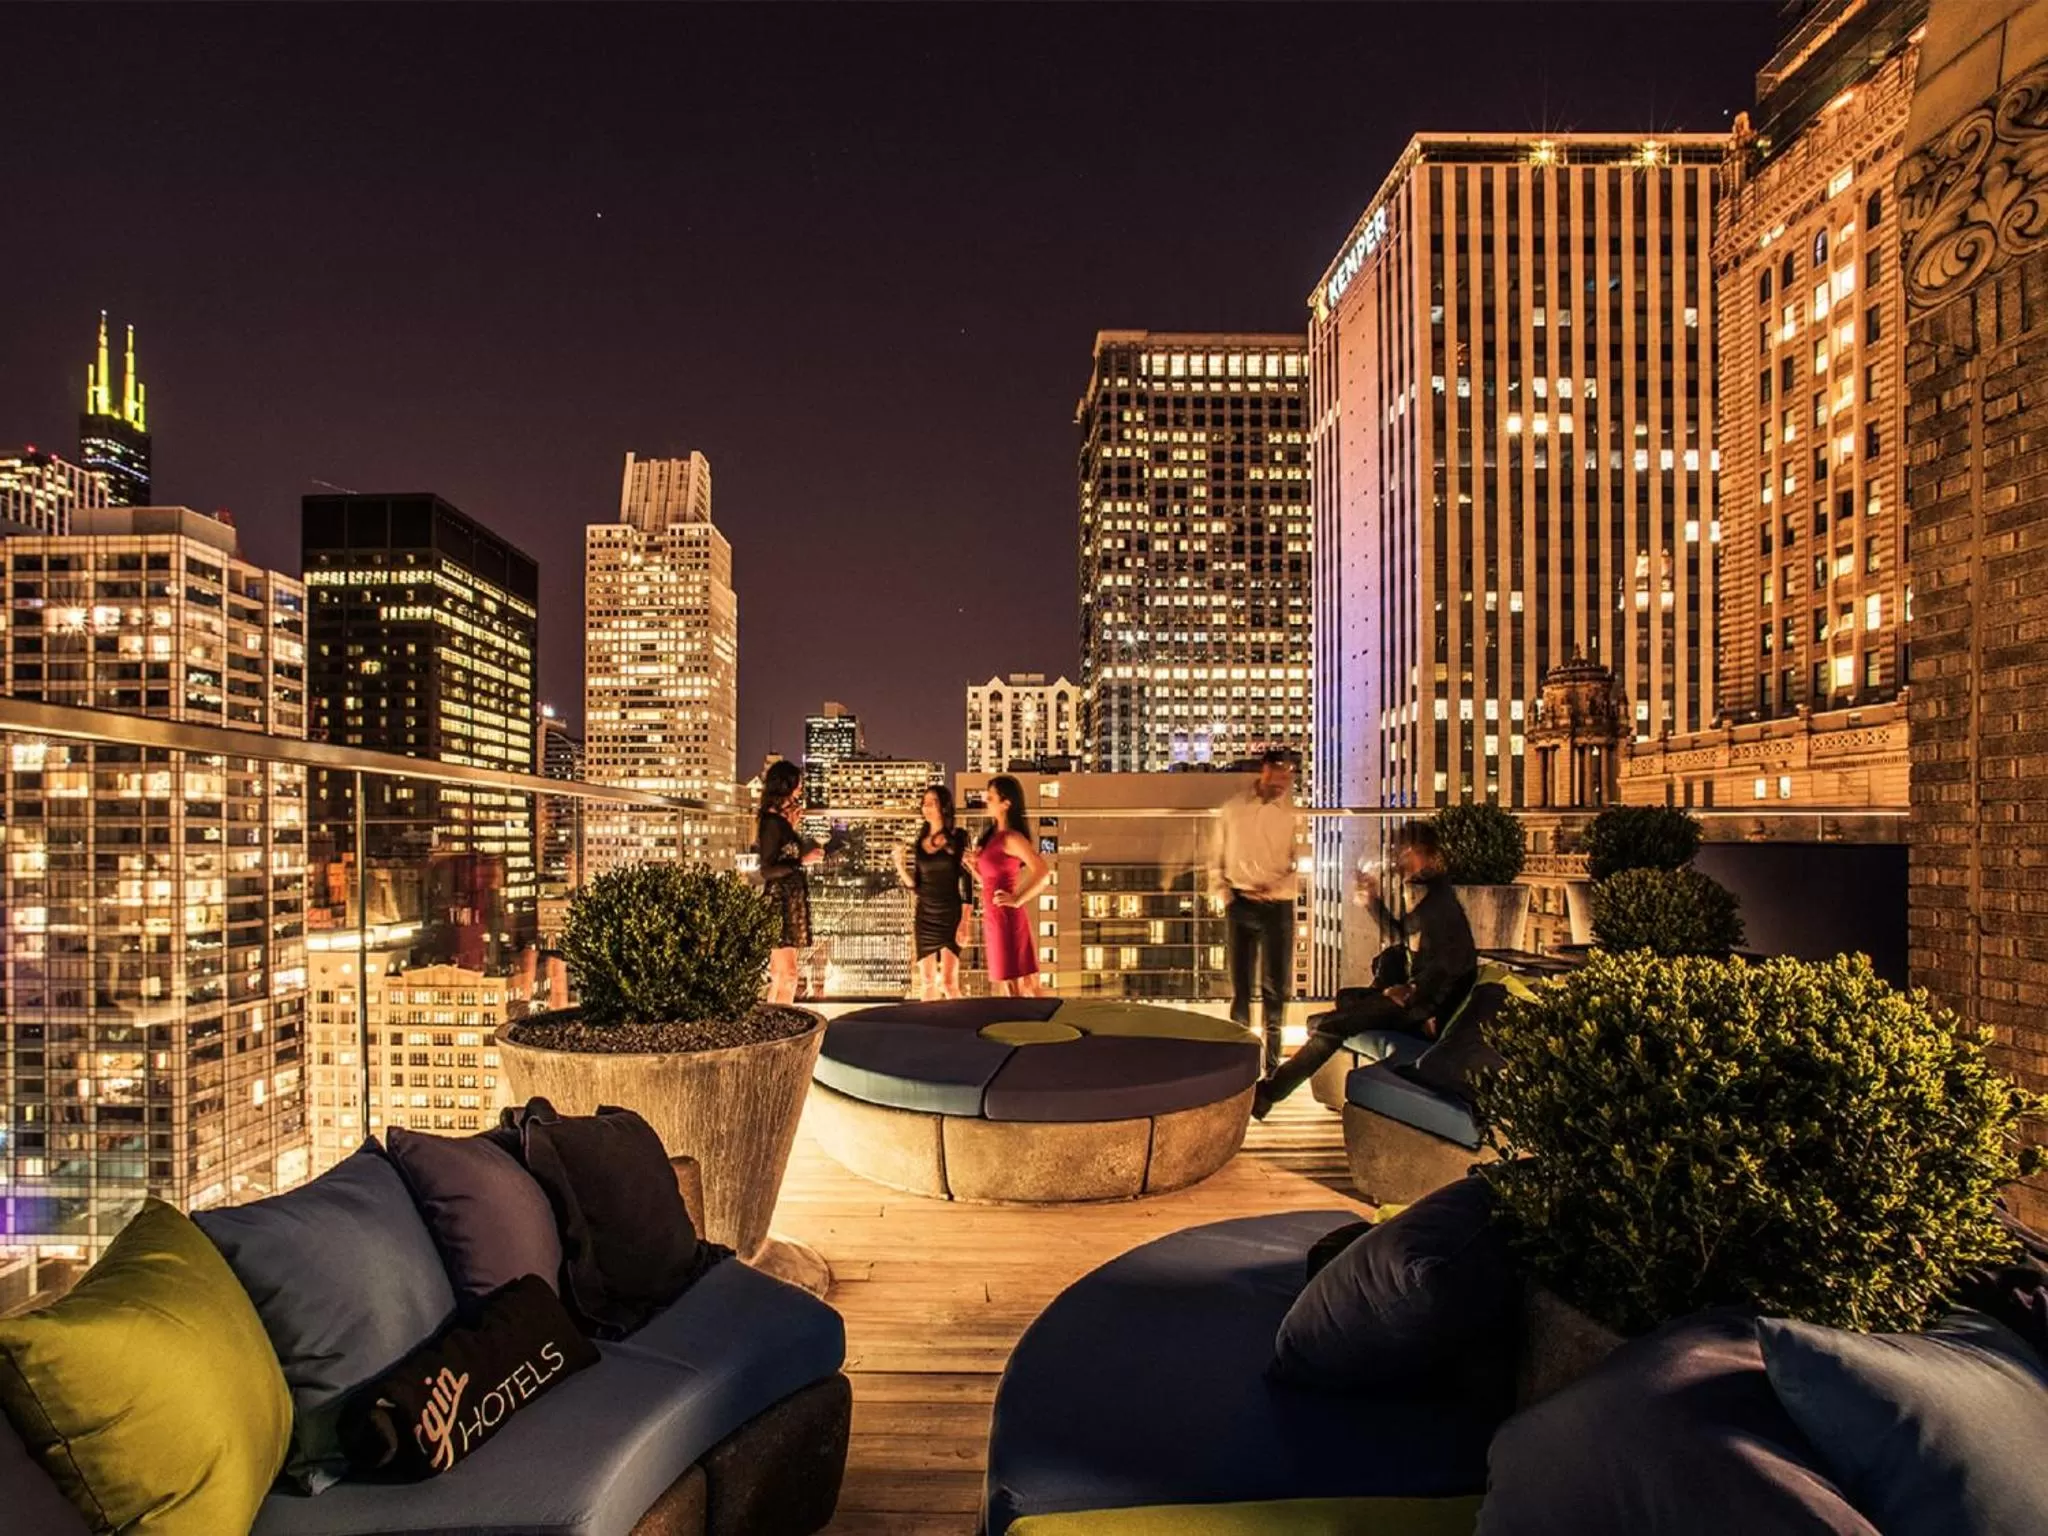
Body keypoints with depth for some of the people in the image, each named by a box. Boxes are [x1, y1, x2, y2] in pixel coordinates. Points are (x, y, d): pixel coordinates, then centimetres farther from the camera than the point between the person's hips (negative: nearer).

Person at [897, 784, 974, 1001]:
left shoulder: (958, 839, -4)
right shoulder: (917, 841, 7)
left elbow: (967, 883, -8)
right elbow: (914, 885, 10)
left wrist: (965, 923, -14)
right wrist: (900, 865, -7)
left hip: (951, 916, -4)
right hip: (925, 917, 4)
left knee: (949, 982, -9)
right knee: (926, 982, 7)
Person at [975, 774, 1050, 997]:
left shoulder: (1011, 838, -14)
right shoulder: (993, 836, 13)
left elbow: (1042, 873, -24)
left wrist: (1017, 900, -19)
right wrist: (974, 866, 3)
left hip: (1006, 918, -9)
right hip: (993, 918, 9)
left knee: (1015, 986, -3)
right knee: (1005, 986, 14)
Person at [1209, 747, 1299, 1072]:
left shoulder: (1293, 811, 0)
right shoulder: (1232, 808, 5)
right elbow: (1217, 858, 11)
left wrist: (1275, 890, -14)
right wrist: (1223, 896, -1)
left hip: (1277, 907, -1)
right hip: (1239, 906, 1)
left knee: (1274, 987, 3)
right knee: (1240, 984, 7)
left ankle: (1272, 1065, 11)